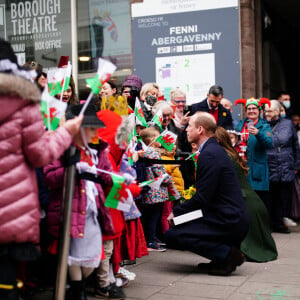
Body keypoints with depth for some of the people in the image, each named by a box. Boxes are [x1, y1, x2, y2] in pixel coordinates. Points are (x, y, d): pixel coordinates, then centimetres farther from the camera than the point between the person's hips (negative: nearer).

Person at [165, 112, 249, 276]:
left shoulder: (209, 154, -16)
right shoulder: (214, 149, 15)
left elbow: (202, 197, -19)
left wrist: (177, 212, -7)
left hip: (229, 222, -10)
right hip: (232, 217, 10)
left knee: (171, 235, -12)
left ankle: (227, 254, -9)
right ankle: (224, 255, 11)